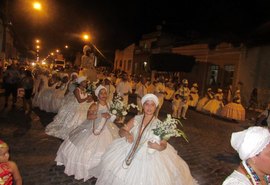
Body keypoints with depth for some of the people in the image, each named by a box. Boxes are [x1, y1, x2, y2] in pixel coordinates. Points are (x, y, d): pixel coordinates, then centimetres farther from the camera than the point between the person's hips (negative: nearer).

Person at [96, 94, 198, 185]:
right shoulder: (136, 119, -1)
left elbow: (164, 144, -8)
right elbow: (121, 130, 1)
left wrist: (159, 147, -30)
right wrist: (126, 134, -21)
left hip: (150, 156, -2)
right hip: (131, 151, 3)